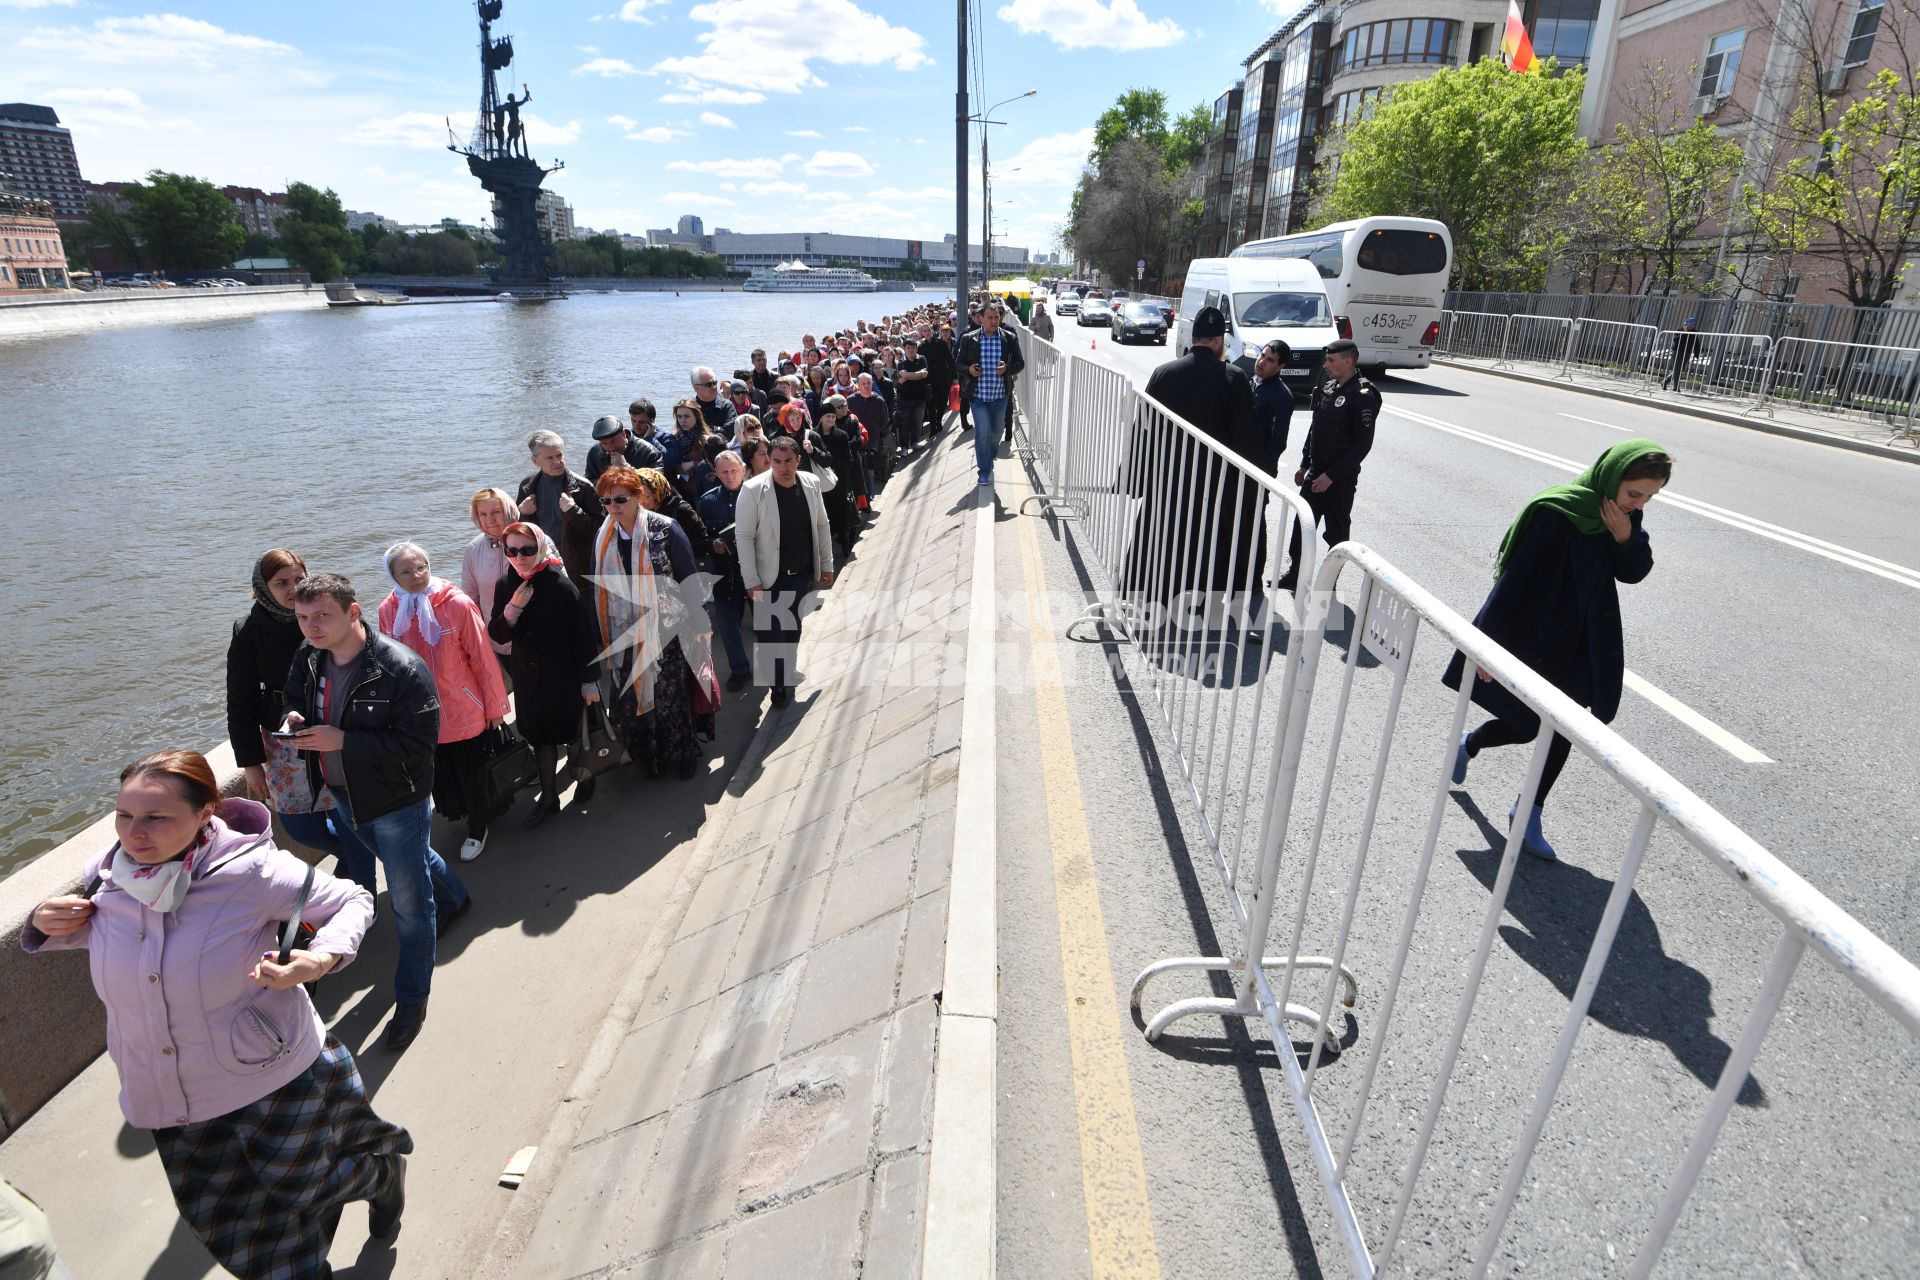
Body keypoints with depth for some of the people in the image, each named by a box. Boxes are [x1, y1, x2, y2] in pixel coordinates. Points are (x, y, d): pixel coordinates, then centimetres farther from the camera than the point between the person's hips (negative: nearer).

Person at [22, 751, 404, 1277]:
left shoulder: (254, 872, -26)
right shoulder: (107, 878, -11)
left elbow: (353, 901, -14)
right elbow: (98, 928, 14)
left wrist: (323, 958, -32)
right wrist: (48, 926, -7)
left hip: (272, 1088, -5)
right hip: (171, 1104, 5)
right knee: (220, 1226, 24)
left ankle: (383, 1169, 45)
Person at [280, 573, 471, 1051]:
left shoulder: (401, 668, -29)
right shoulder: (308, 658, -5)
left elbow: (419, 744, -29)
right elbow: (296, 698, 15)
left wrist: (343, 740, -32)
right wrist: (296, 717, -9)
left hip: (396, 801, -7)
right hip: (343, 796, 8)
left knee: (409, 903, 7)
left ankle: (412, 998, 25)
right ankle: (454, 898, 62)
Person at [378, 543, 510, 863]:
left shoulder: (458, 604, -17)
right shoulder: (389, 610, -6)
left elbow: (483, 658, -12)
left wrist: (495, 705, -7)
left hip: (464, 711, -3)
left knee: (471, 775, 12)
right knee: (440, 776, 17)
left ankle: (477, 830, 35)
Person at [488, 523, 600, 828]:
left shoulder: (561, 585, -18)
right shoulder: (506, 587, -3)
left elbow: (582, 635, -14)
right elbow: (497, 635, -2)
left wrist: (589, 680, -12)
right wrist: (513, 607, -21)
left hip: (564, 676, -4)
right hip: (528, 677, 4)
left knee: (573, 730, 13)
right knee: (540, 734, 16)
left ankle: (585, 775, 42)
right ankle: (548, 796, 31)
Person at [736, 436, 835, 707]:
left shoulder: (811, 483, -4)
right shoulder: (753, 490, -17)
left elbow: (821, 525, 7)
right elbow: (744, 537, -14)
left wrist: (827, 565, 9)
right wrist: (752, 582, -14)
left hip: (802, 573, 4)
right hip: (770, 578, -4)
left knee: (793, 628, 18)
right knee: (770, 634, 3)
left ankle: (787, 672, 39)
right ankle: (779, 683, 23)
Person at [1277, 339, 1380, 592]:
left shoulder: (1363, 396, -16)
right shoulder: (1327, 388, 8)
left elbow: (1363, 444, -18)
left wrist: (1331, 475, -19)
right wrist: (1304, 465, 15)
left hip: (1341, 478, -7)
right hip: (1315, 473, 7)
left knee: (1336, 532, 4)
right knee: (1302, 525, 12)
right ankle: (1294, 575, 24)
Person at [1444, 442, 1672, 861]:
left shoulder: (1624, 514, -1)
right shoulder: (1557, 510, -22)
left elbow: (1635, 572, 3)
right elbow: (1515, 575, -21)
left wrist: (1626, 538, -19)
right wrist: (1490, 641, -21)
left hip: (1580, 640, 7)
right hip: (1533, 637, -7)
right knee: (1524, 725, 3)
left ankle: (1529, 812, 22)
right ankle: (1468, 744, 35)